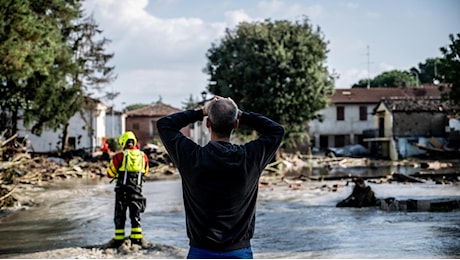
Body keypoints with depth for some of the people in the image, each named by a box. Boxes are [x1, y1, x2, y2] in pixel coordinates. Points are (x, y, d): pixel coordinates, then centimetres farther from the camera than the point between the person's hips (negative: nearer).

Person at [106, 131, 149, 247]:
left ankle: (119, 240, 8)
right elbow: (145, 173, 16)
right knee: (135, 215, 12)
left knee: (120, 216, 8)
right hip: (137, 190, 2)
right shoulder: (143, 156, 1)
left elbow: (110, 174, 0)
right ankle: (137, 238, 8)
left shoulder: (119, 156, -9)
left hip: (122, 190, -2)